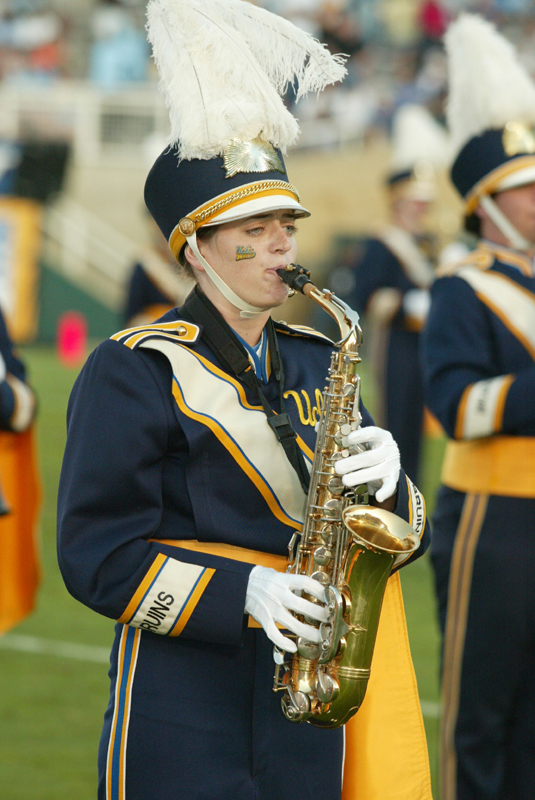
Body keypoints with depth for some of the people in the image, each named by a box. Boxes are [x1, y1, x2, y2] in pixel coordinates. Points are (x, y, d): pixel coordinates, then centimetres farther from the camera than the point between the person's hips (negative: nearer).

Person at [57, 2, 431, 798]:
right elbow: (99, 556, -10)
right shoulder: (135, 372, -4)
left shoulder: (320, 362, 14)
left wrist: (384, 479, -10)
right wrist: (242, 593, -20)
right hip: (182, 718, -6)